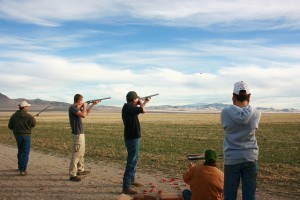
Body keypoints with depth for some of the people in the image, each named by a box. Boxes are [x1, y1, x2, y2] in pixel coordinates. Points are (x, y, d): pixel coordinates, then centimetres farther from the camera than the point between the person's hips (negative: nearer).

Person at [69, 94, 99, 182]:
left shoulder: (77, 108, 10)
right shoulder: (72, 107, -17)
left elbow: (86, 113, 25)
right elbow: (83, 115, -27)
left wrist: (93, 105, 22)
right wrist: (84, 106, -11)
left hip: (81, 133, 10)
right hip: (77, 134, -10)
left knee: (81, 153, 19)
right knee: (76, 154, -10)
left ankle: (80, 170, 31)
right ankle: (72, 175, -8)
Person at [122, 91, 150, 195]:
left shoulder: (128, 107, 8)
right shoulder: (129, 107, -21)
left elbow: (139, 109, 26)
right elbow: (143, 110, -17)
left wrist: (144, 103, 31)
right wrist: (141, 103, 1)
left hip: (131, 137, 10)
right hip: (132, 138, -10)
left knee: (133, 159, 22)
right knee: (132, 161, -7)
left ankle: (131, 180, 35)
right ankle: (126, 187, -5)